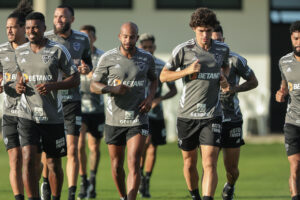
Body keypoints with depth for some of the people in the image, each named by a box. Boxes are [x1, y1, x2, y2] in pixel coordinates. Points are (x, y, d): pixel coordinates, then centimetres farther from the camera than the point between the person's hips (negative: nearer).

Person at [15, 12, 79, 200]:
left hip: (53, 116, -1)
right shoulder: (20, 51, 6)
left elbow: (75, 78, -3)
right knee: (28, 159, -15)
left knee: (54, 164, 8)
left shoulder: (58, 50, -5)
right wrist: (18, 84, 2)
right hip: (27, 115, 1)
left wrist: (53, 86, -19)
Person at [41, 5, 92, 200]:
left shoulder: (82, 39, 5)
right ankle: (46, 183, 29)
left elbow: (87, 60, 20)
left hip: (72, 99, 1)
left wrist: (87, 68, -3)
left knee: (72, 150, -4)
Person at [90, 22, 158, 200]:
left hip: (138, 118, -1)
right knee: (117, 165, 11)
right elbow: (94, 85, -2)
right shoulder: (108, 58, -5)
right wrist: (113, 89, -21)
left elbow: (154, 78, 20)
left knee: (134, 165, -14)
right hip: (114, 119, 1)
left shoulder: (147, 58, 1)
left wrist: (151, 97, 2)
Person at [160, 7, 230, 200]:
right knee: (189, 163, 11)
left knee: (210, 163, -14)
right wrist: (187, 71, -14)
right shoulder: (183, 50, -5)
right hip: (187, 115, 0)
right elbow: (163, 76, 1)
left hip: (212, 115, 0)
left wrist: (225, 81, 6)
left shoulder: (222, 49, 4)